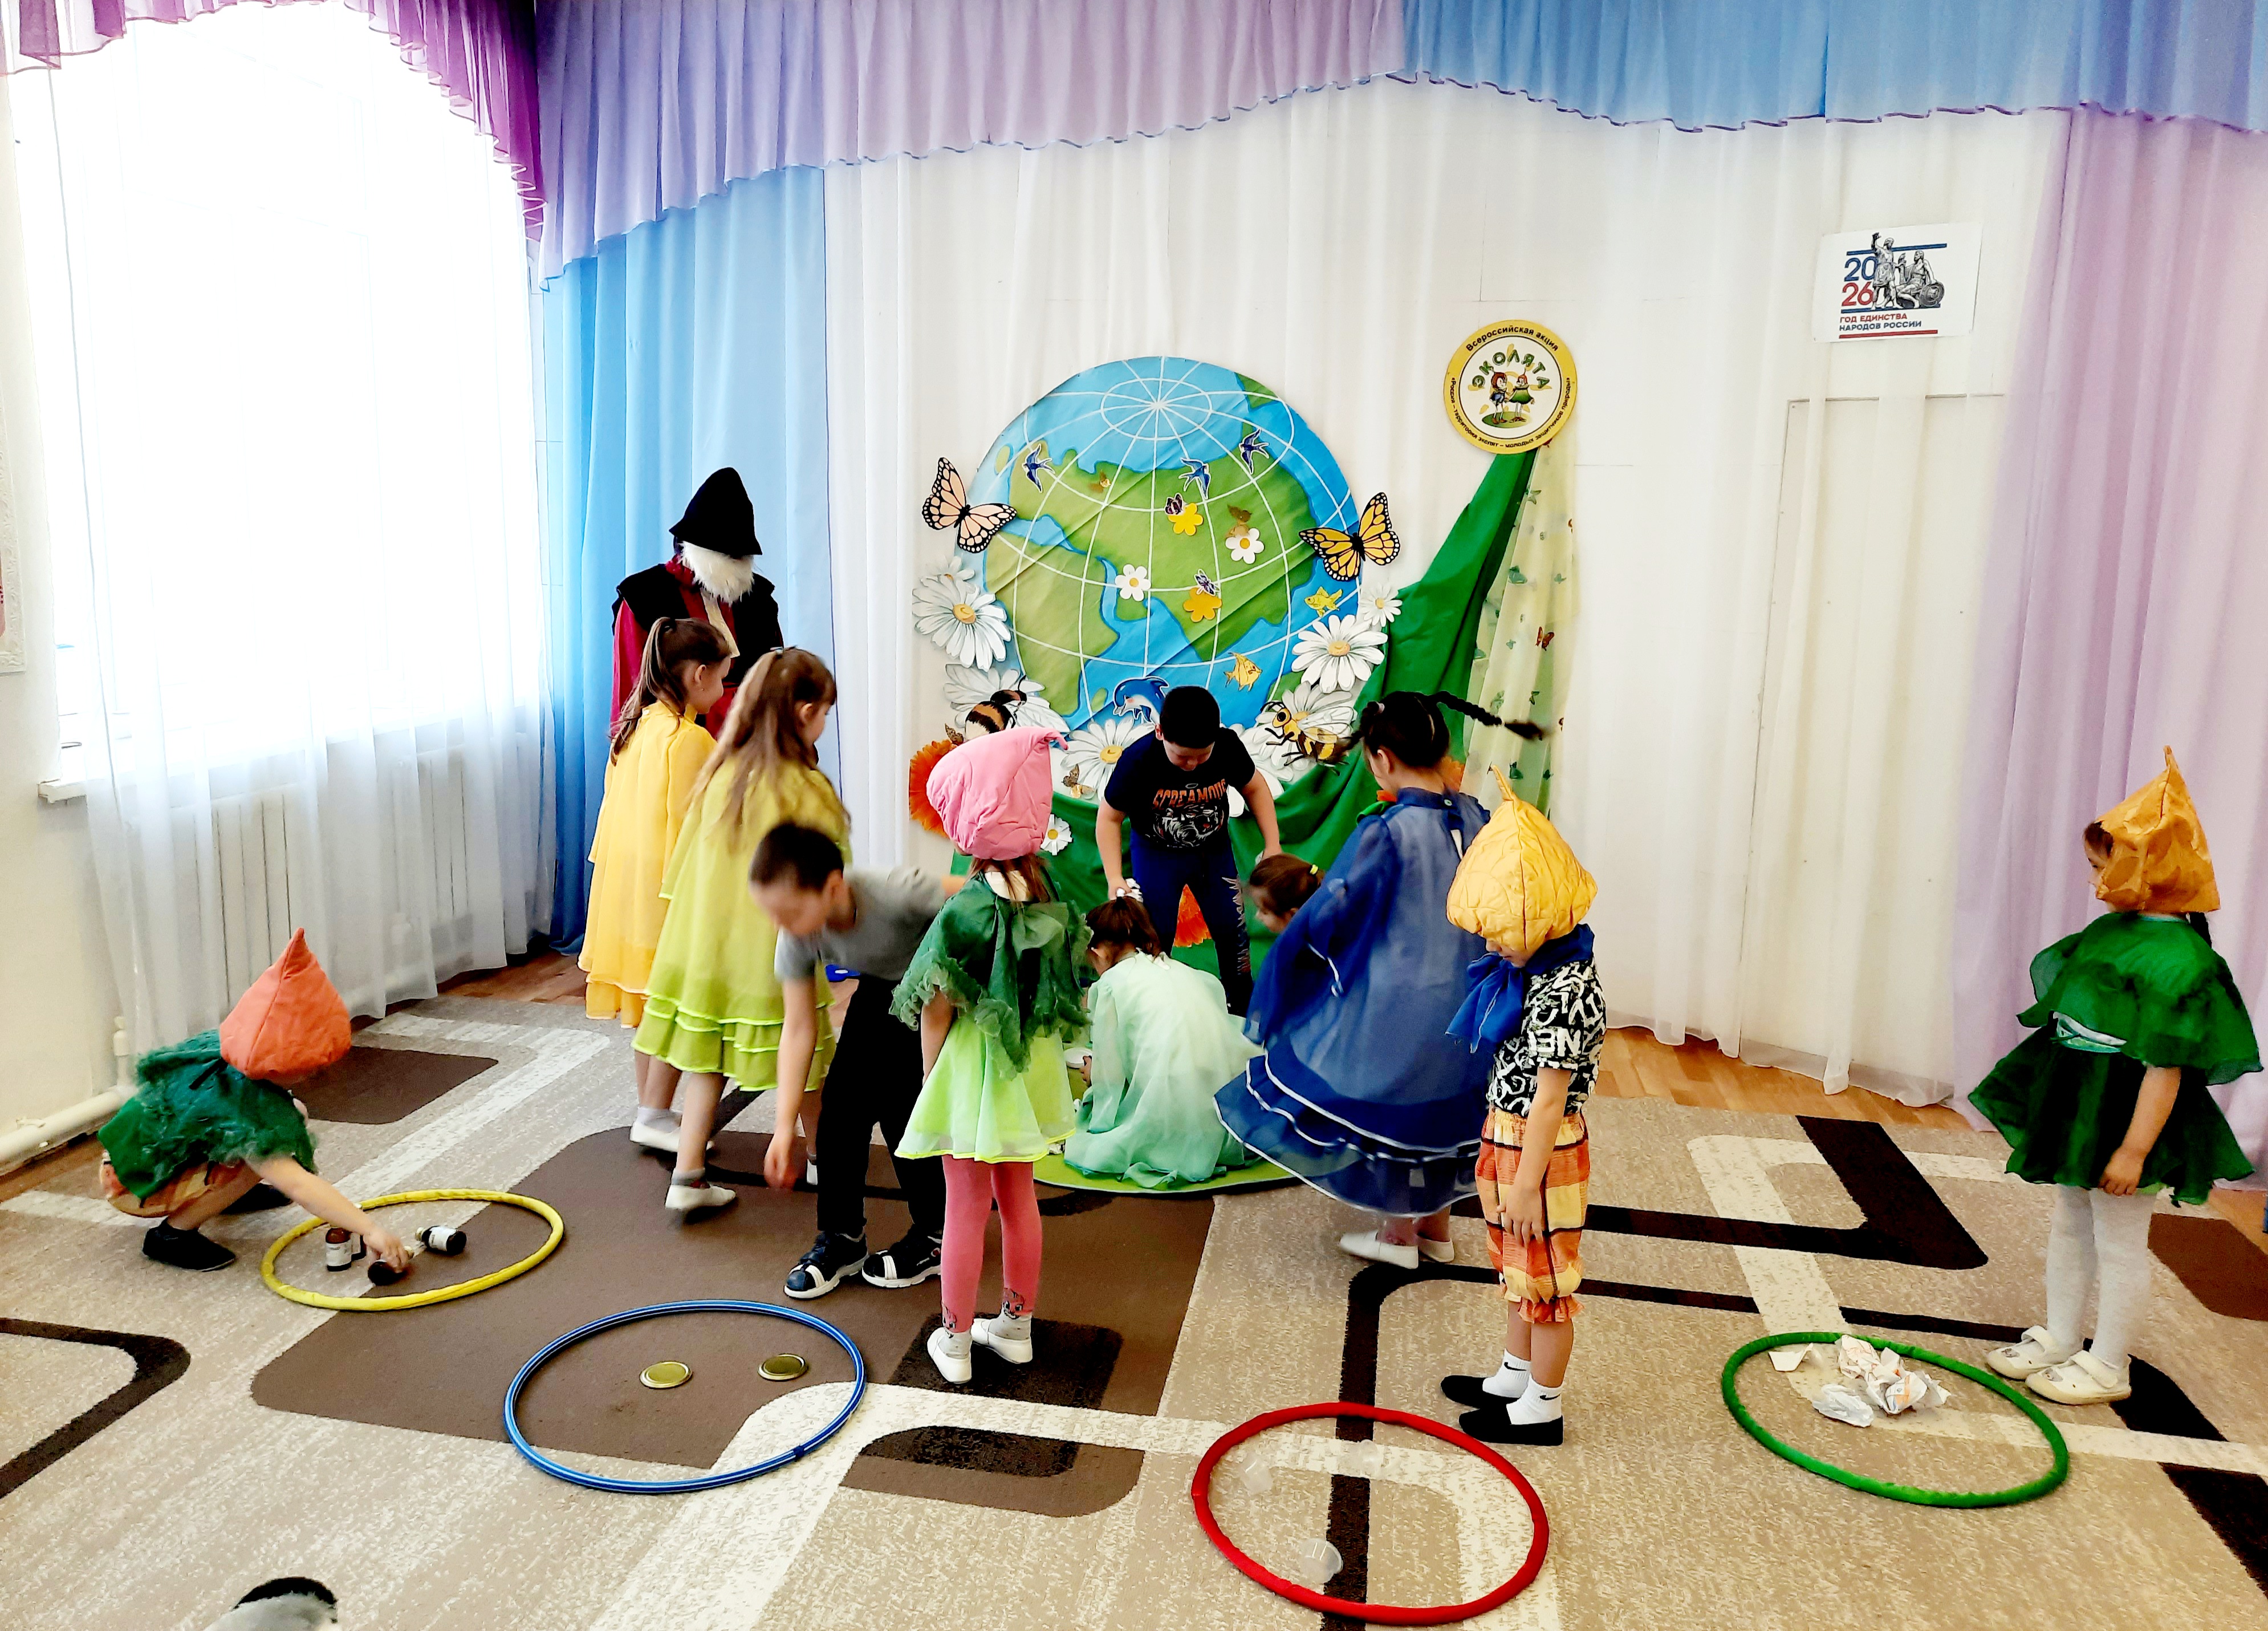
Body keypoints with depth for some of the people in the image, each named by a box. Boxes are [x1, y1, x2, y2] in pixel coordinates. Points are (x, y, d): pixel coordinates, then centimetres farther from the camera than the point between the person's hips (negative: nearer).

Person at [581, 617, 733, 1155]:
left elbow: (615, 810, 14)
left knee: (648, 1007, 15)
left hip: (628, 883, 9)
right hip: (670, 890, -9)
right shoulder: (691, 739, -17)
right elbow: (691, 829, -18)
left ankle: (651, 1110, 24)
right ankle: (654, 1116, 6)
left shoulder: (633, 728, 8)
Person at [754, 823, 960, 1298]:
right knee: (842, 1099, -5)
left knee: (900, 1102, -12)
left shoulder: (896, 894, -42)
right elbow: (798, 1029, -18)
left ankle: (936, 1235, 8)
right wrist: (784, 1125, -18)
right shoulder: (798, 937, -24)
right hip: (883, 987, 5)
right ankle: (841, 1237, 11)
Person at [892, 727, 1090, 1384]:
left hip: (973, 1072, -5)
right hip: (1035, 1069, 6)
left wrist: (930, 1085, 0)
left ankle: (955, 1341, 23)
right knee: (1019, 1198, 19)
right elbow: (1059, 987, 4)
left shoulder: (962, 915, -22)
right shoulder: (1048, 893, -6)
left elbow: (937, 1017, -14)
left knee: (965, 1210, 8)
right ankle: (1016, 1326, 34)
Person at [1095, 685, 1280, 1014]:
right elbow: (1109, 818, -16)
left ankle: (1244, 1006, 31)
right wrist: (1115, 879, -21)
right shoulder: (1138, 762, -30)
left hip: (1214, 850, 2)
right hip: (1157, 854, -2)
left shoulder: (1228, 745, -24)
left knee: (1233, 932, 8)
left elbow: (1254, 787, -3)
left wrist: (1272, 846, -5)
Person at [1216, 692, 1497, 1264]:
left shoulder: (1386, 834, -24)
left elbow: (1326, 916, -17)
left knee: (1396, 1107, 14)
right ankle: (1436, 1229, 38)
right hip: (1464, 1001, 6)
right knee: (1446, 1109, 21)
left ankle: (1399, 1234, 31)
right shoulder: (1475, 819, -5)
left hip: (1399, 998, -6)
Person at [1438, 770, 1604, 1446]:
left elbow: (1550, 1095, -26)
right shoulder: (1536, 964, -1)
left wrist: (1527, 1184, -22)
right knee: (1517, 1269, 24)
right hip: (1509, 1137, 10)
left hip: (1542, 1149, -10)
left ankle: (1542, 1408, 25)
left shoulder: (1562, 990, -28)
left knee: (1543, 1278, 8)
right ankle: (1514, 1376, 42)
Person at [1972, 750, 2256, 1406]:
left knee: (2119, 1245, 8)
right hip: (2076, 1107, 9)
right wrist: (2049, 1106, 19)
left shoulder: (2177, 962, -24)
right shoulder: (2109, 931, 3)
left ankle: (2108, 1366, 24)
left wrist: (2134, 1149, -22)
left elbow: (2166, 1067, -24)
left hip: (2124, 1123, -9)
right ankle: (2058, 1339, 35)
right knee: (2069, 1227, 20)